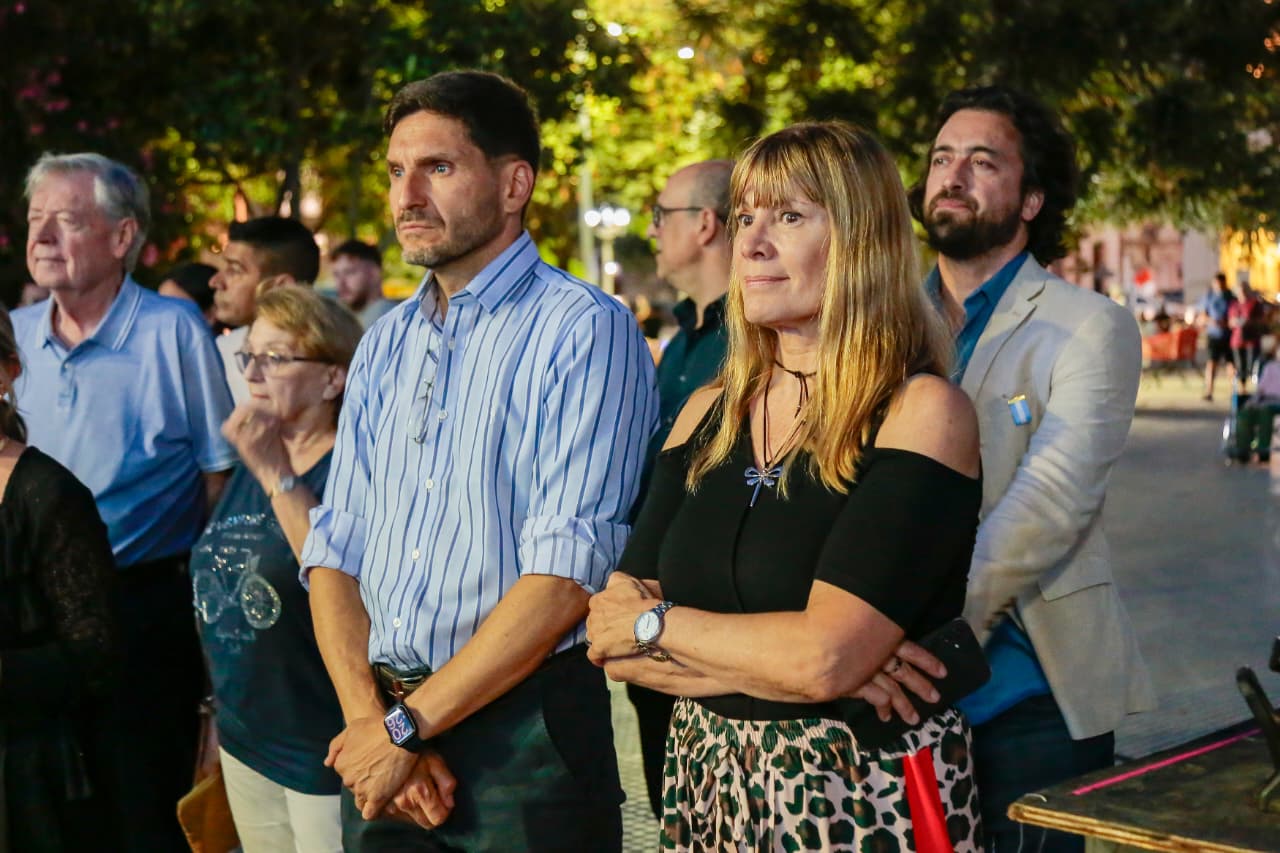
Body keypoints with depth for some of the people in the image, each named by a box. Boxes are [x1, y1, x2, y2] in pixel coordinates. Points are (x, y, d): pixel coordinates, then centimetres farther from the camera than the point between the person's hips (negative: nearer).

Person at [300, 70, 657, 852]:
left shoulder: (585, 331, -10)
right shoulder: (384, 346, 10)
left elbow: (567, 574, -17)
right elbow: (335, 551, 7)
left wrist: (408, 726, -14)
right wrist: (369, 719, -8)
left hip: (524, 735, -5)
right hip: (386, 732, 5)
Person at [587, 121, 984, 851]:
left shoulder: (922, 410, -13)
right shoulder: (708, 414, 5)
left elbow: (825, 656, -23)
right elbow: (613, 638, -2)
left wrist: (657, 622, -8)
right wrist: (775, 661, -17)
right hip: (708, 784, 5)